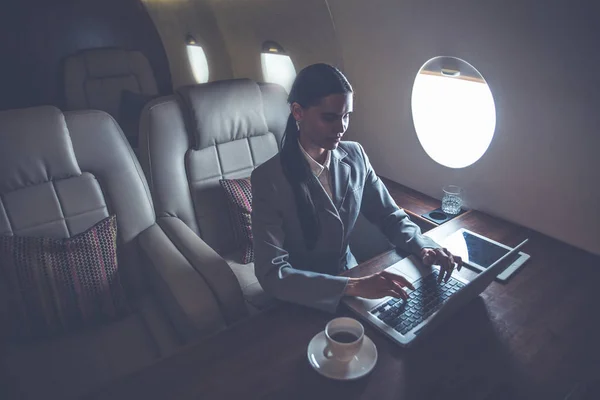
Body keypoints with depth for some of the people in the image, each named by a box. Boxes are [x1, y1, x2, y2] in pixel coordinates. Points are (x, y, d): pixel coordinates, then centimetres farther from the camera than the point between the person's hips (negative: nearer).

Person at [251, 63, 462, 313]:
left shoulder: (355, 156, -6)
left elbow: (389, 215, 2)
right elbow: (272, 274, -27)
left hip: (349, 277, 5)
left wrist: (422, 246, -18)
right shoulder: (268, 179, -21)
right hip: (301, 300, -5)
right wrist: (354, 286, -35)